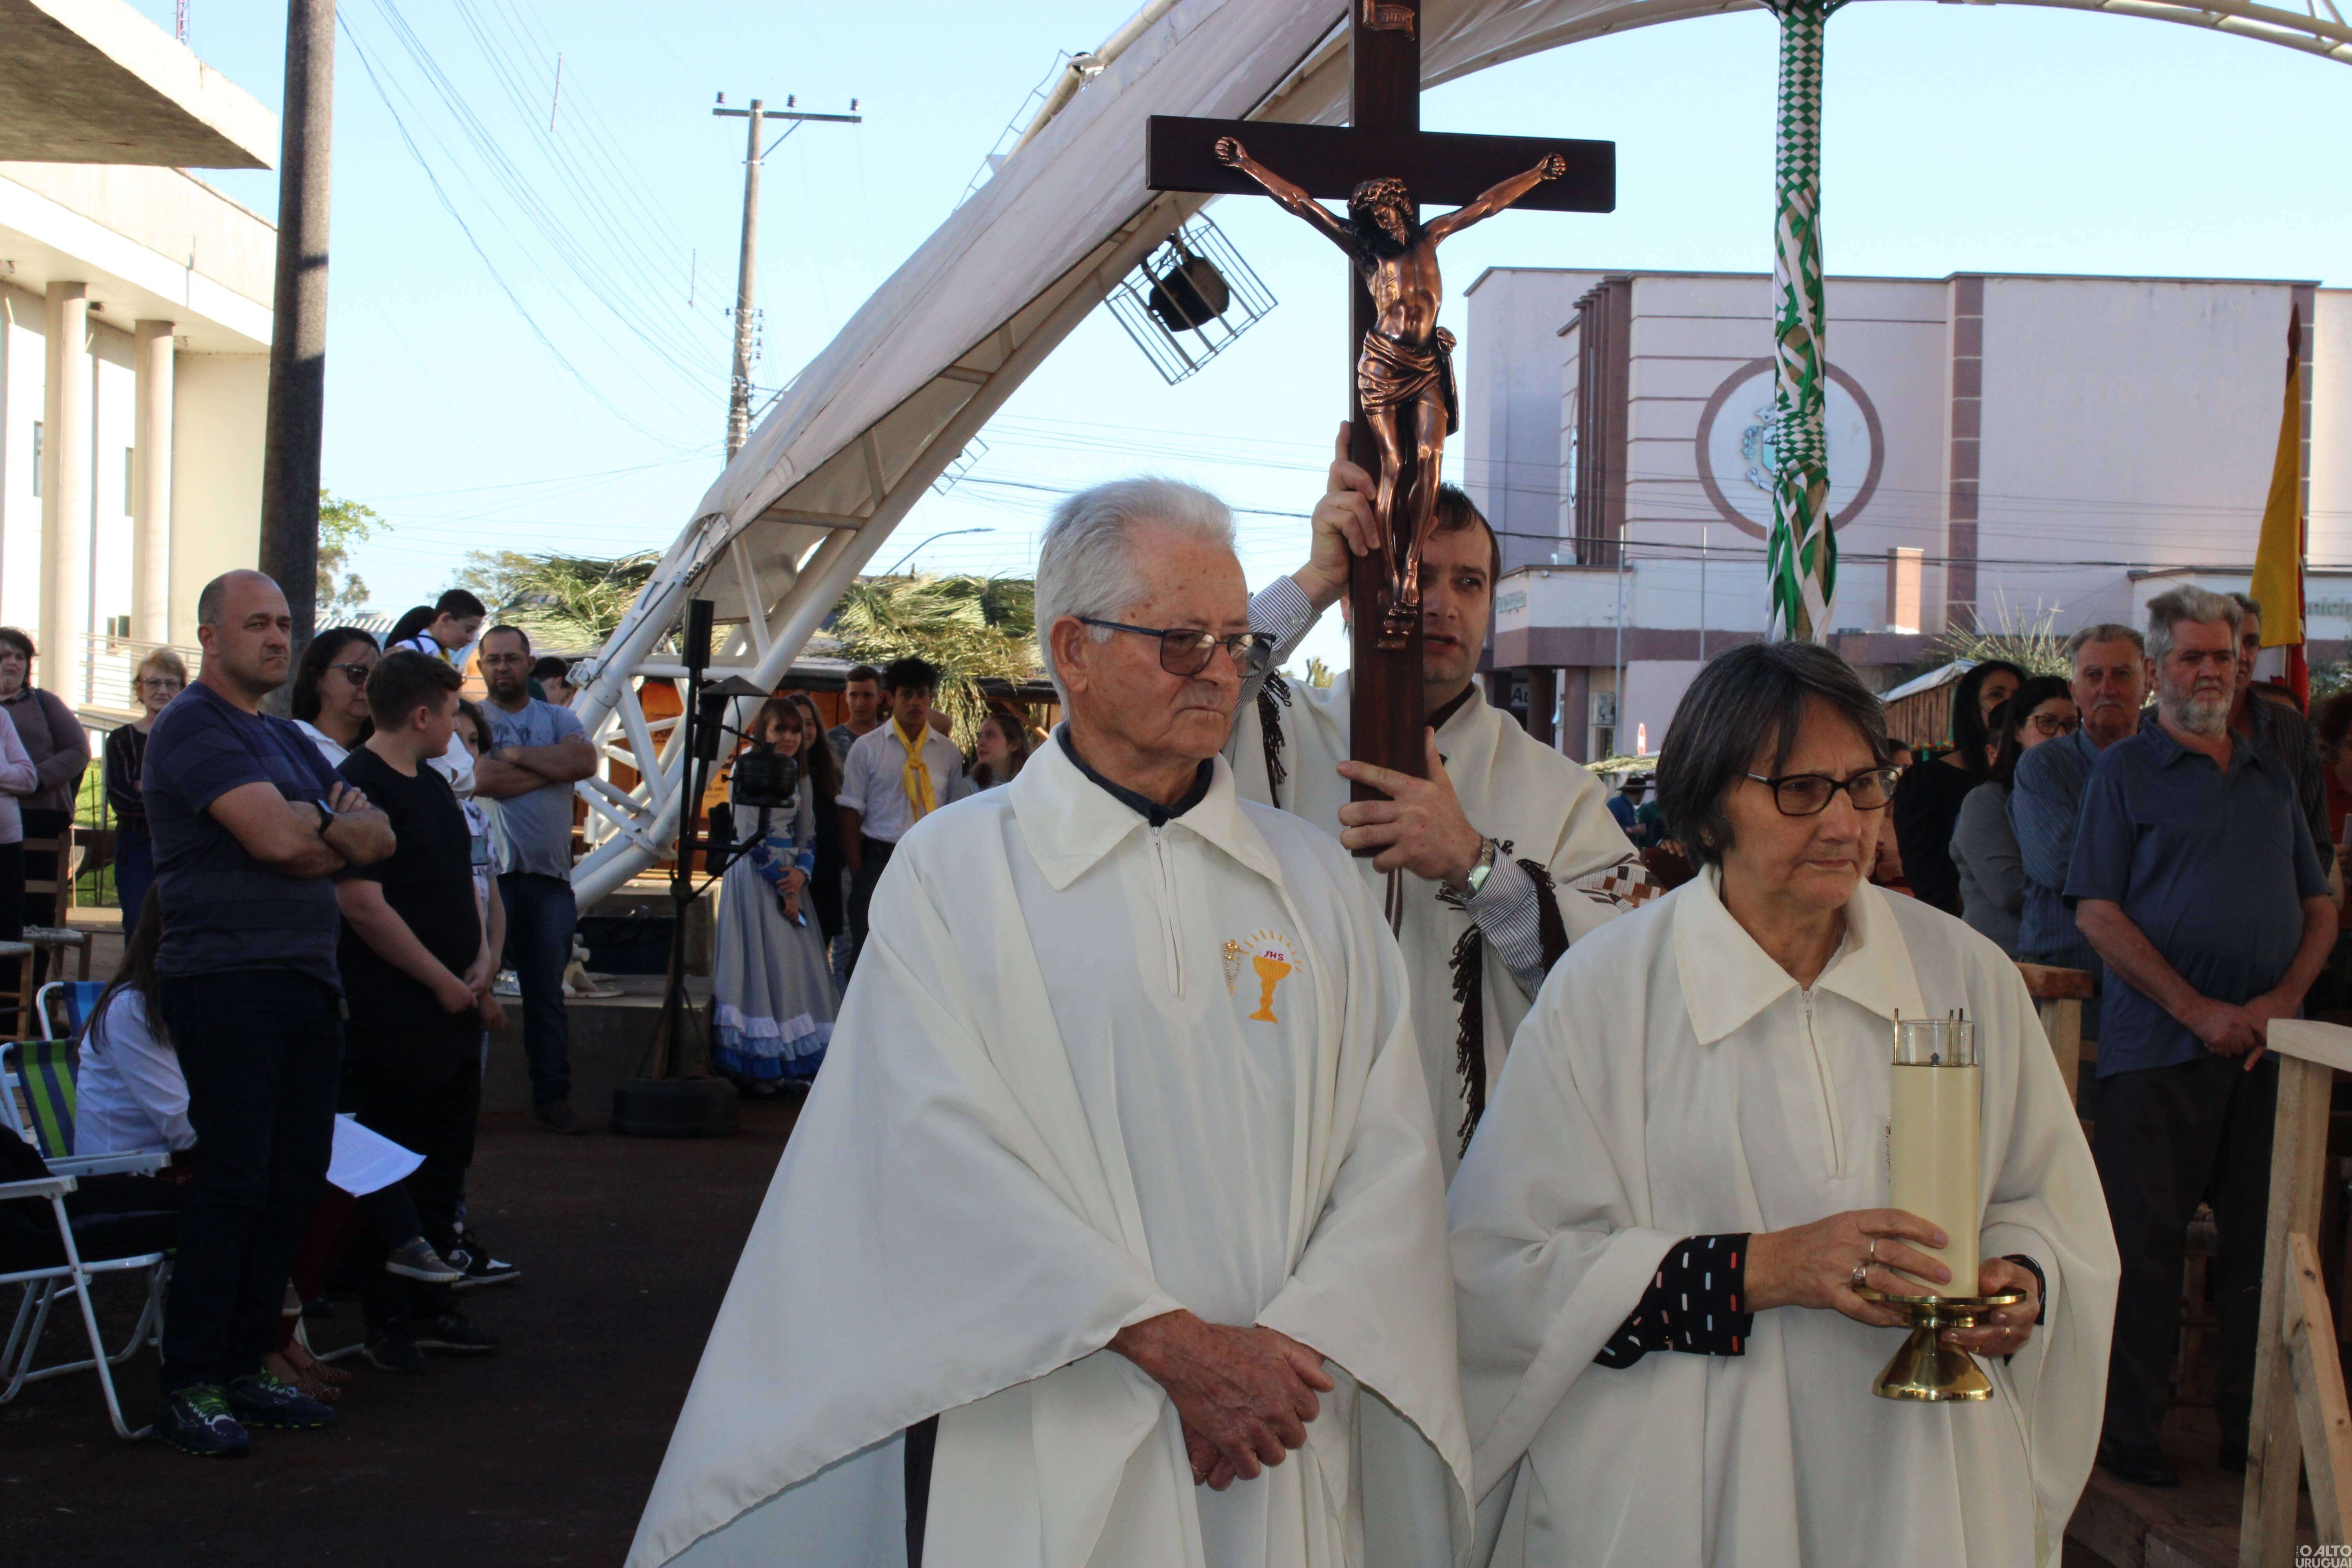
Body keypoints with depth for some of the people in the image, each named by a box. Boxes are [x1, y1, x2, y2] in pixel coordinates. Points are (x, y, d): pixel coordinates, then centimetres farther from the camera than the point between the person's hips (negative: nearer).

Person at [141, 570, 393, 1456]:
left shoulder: (288, 742, 22)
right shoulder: (195, 728, -7)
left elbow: (377, 840, 13)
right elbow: (277, 840, -19)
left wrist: (317, 827, -7)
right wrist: (342, 829, 2)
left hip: (305, 983, 8)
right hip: (227, 978, -8)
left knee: (294, 1180, 7)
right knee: (235, 1179, -10)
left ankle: (244, 1368, 15)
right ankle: (190, 1388, -5)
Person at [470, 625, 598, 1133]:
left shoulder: (558, 720, 15)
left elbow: (586, 761, -6)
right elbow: (483, 780, -14)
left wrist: (516, 755, -7)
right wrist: (553, 765, -5)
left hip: (549, 874, 3)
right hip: (490, 872, -3)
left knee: (547, 992, 6)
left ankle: (553, 1097, 10)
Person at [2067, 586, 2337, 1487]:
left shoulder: (2272, 778, 17)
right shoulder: (2125, 772, 2)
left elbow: (2320, 906, 16)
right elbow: (2097, 912, -6)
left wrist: (2283, 999, -3)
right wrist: (2199, 1010, -13)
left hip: (2265, 1046, 4)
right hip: (2158, 1047, -4)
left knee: (2262, 1241, 6)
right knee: (2145, 1244, -1)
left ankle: (2252, 1431, 15)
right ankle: (2130, 1434, 7)